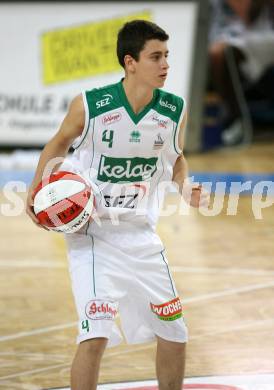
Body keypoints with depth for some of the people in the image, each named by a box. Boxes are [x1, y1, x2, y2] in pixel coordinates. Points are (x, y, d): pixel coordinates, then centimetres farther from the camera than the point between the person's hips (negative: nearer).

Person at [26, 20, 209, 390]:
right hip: (92, 232, -5)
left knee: (174, 334, 12)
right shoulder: (89, 105, -16)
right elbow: (60, 144, 4)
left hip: (142, 234, 5)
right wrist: (38, 186, -9)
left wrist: (185, 186, -6)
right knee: (96, 335, -19)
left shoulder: (175, 110, -6)